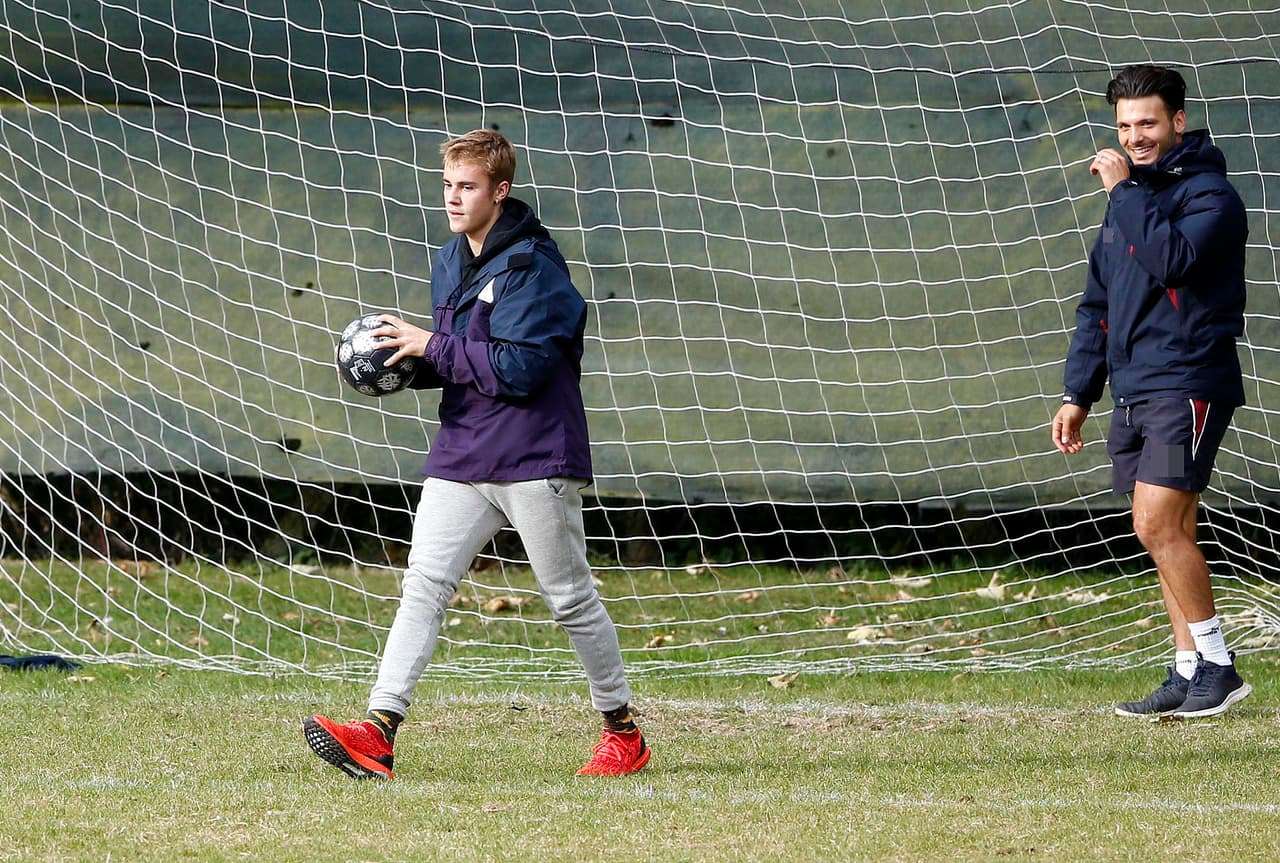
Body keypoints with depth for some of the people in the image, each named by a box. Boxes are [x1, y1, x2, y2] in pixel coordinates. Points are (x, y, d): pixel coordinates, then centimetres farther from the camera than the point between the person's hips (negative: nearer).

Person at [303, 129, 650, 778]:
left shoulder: (530, 265, -13)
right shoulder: (450, 263, 13)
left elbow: (517, 367, -21)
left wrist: (432, 347, -17)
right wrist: (411, 363, 2)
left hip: (534, 456, -7)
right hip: (461, 457, 7)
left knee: (569, 598, 4)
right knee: (423, 585, -8)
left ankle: (623, 731, 20)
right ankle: (378, 733, -17)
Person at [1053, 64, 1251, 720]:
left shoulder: (1209, 193, -7)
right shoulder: (1128, 200, 19)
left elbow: (1171, 260, -26)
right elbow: (1097, 305, 23)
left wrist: (1125, 191, -17)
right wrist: (1077, 395, 19)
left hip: (1187, 387, -8)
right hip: (1132, 393, 8)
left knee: (1158, 527, -16)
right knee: (1167, 537, 6)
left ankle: (1217, 665, -8)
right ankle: (1189, 674, 7)